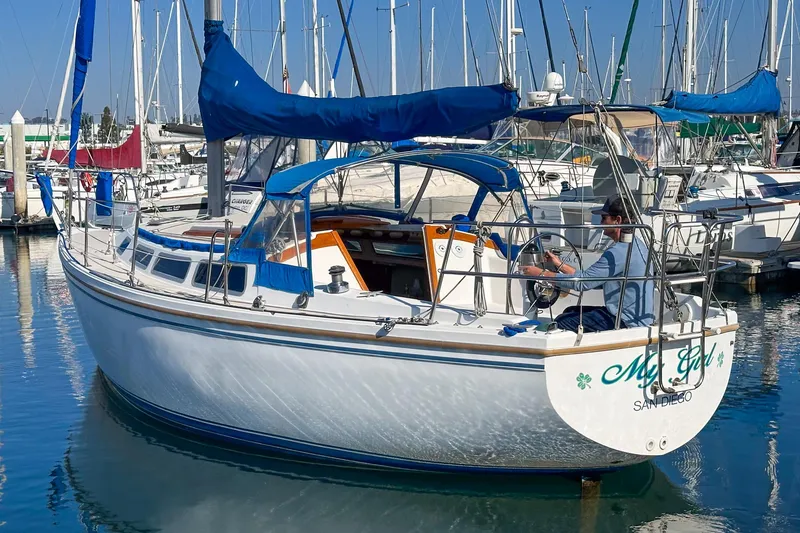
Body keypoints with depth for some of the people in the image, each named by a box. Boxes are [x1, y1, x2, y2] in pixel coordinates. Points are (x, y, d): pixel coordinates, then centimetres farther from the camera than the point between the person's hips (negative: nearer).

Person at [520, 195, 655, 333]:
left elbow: (583, 282, -22)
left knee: (561, 322, -6)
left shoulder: (620, 252, -22)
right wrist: (560, 265, 15)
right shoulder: (635, 244, 12)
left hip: (627, 321, -10)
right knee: (571, 311, 18)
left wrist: (541, 273, -14)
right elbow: (596, 279, 15)